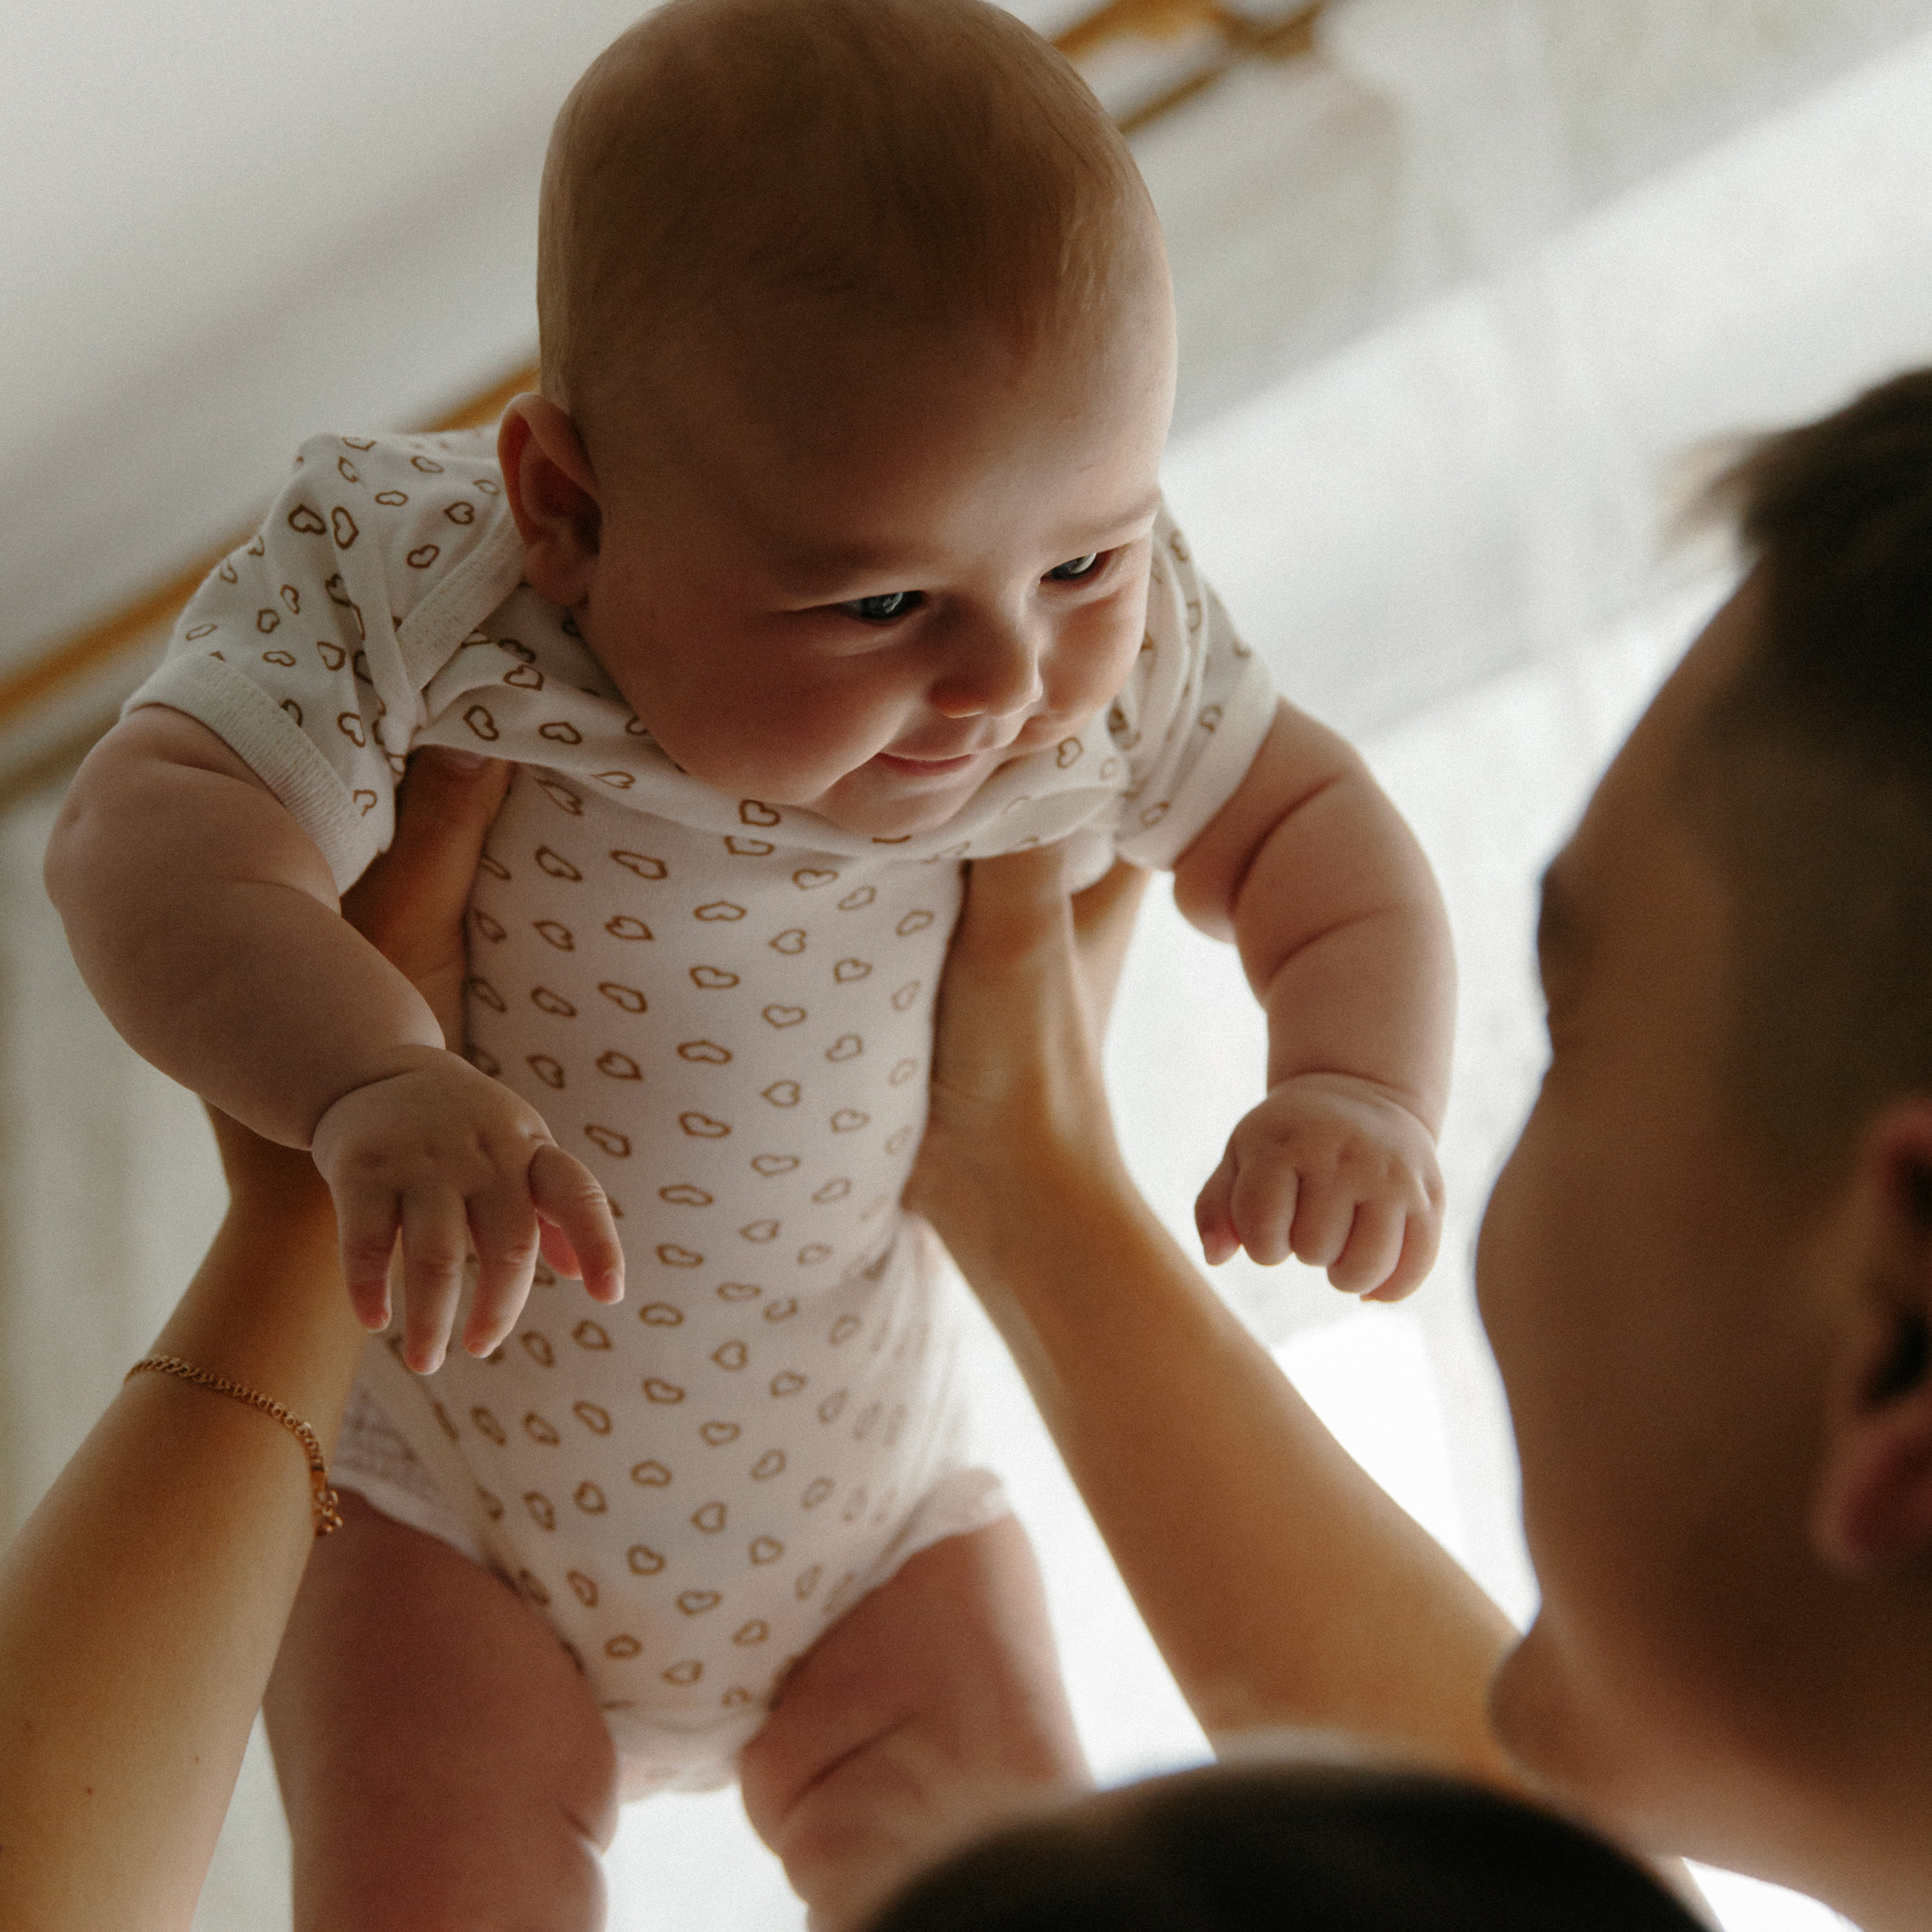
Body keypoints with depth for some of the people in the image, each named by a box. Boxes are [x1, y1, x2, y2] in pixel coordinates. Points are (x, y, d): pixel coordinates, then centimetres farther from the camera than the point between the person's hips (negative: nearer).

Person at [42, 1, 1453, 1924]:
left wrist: (1358, 1084, -20)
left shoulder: (1097, 646, -16)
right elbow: (152, 838, -36)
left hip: (866, 1493, 3)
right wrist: (372, 1080, -54)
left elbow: (1307, 819, -1)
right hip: (448, 1491, -2)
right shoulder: (413, 598, -26)